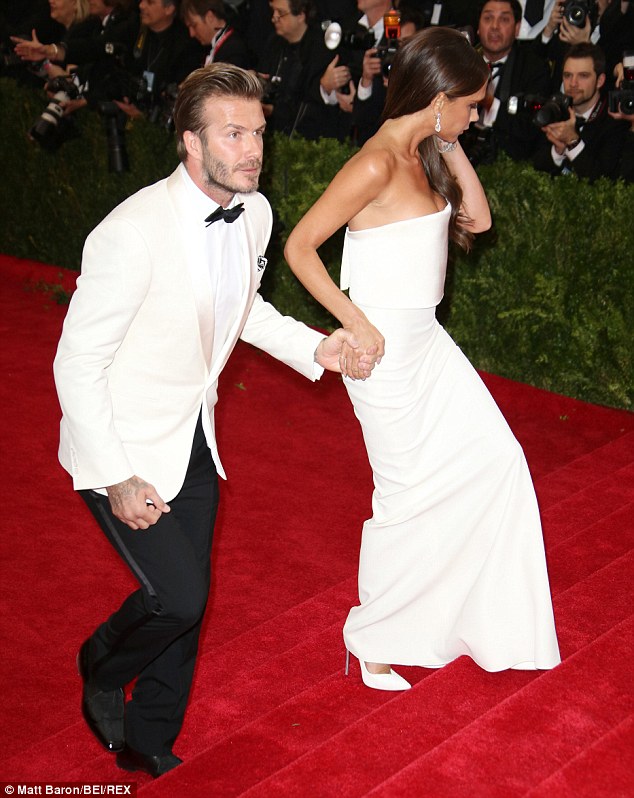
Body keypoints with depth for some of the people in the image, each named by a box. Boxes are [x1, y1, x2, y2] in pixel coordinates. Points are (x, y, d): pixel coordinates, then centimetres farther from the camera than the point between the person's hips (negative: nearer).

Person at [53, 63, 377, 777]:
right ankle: (103, 670, 23)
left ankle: (150, 745, 36)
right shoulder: (133, 233, -28)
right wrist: (116, 479, -20)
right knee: (178, 595, -11)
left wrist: (314, 349, 0)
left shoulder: (253, 214, -5)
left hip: (192, 436, 7)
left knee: (187, 601, 13)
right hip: (123, 445, -7)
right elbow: (76, 364, -21)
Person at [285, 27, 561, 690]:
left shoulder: (424, 156, 6)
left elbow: (477, 218, 11)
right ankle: (372, 638, 24)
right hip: (387, 349, -9)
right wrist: (357, 326, -17)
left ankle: (452, 609, 29)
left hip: (427, 340, 9)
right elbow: (299, 246, -20)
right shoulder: (376, 164, -21)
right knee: (408, 493, 3)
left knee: (496, 460, 11)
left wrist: (451, 148, 2)